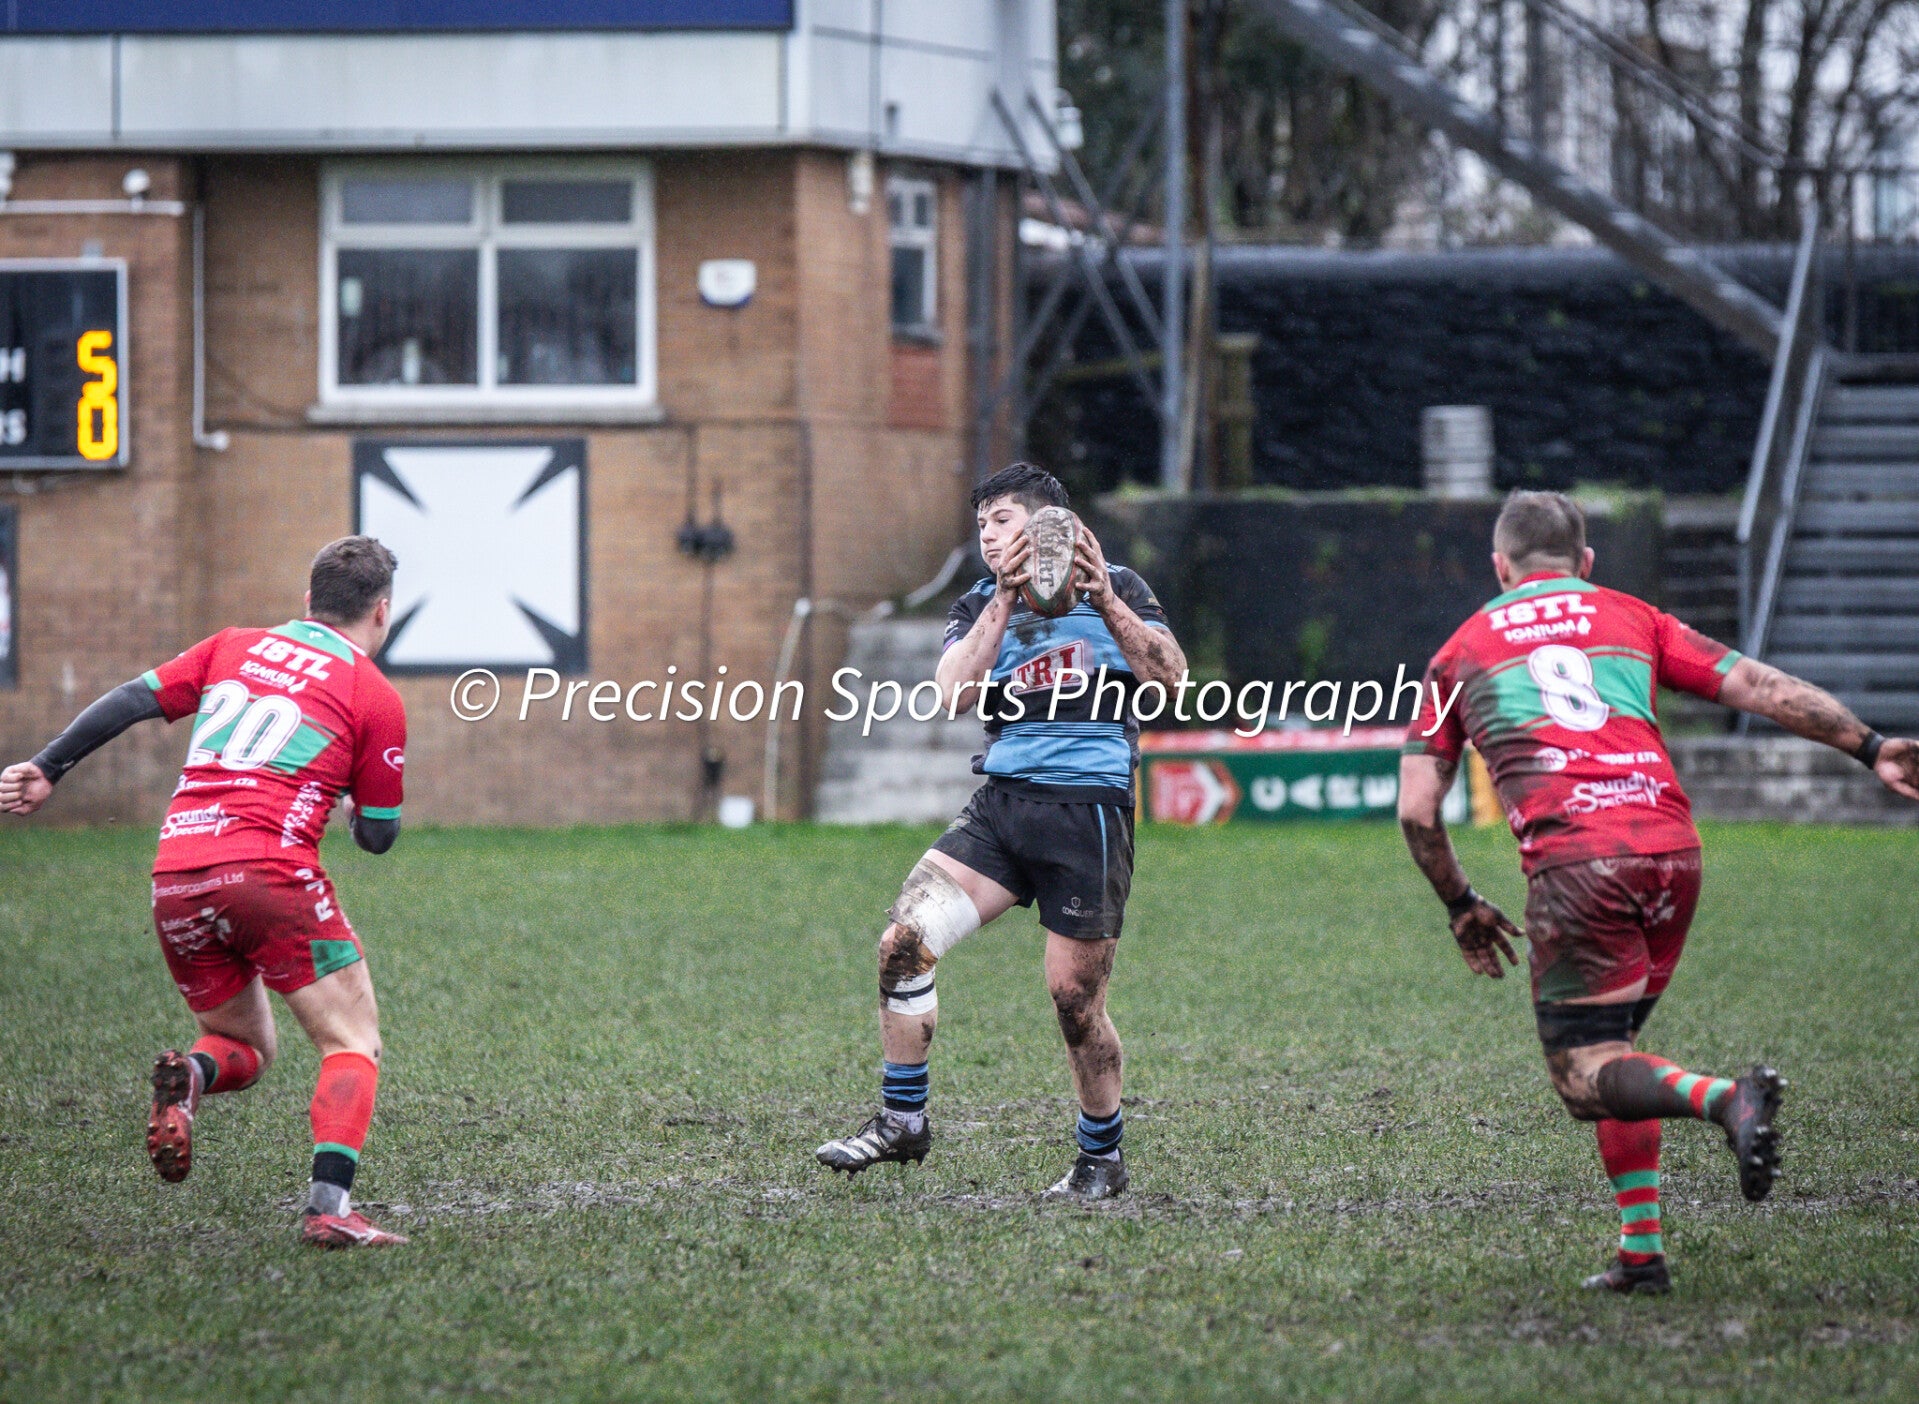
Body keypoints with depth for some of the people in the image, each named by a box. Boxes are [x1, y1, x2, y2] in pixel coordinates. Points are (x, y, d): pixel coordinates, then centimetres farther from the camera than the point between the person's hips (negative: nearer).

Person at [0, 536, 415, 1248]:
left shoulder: (234, 647, 18)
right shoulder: (376, 696, 6)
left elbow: (132, 700, 9)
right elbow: (379, 835, 10)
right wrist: (365, 815, 32)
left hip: (174, 881, 5)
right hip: (271, 869, -5)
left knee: (246, 1047, 21)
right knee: (352, 1045, 3)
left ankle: (189, 1077, -14)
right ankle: (329, 1205, -18)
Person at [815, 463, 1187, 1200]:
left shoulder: (1115, 588, 5)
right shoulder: (980, 607, 13)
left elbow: (1169, 675, -9)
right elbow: (955, 691, -6)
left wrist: (1103, 600, -18)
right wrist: (1007, 597, -12)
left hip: (1088, 809, -4)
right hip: (1001, 802, 4)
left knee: (1074, 995, -3)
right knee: (903, 939, -13)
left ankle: (1102, 1157, 17)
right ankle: (902, 1120, -2)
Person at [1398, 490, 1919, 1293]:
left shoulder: (1461, 652, 21)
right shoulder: (1631, 619, 23)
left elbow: (1416, 810, 16)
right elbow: (1756, 687, 12)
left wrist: (1462, 908, 29)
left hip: (1573, 860, -3)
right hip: (1673, 850, 3)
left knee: (1583, 1072, -2)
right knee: (1611, 1047, 20)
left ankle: (1727, 1100, -31)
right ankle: (1640, 1249, 11)